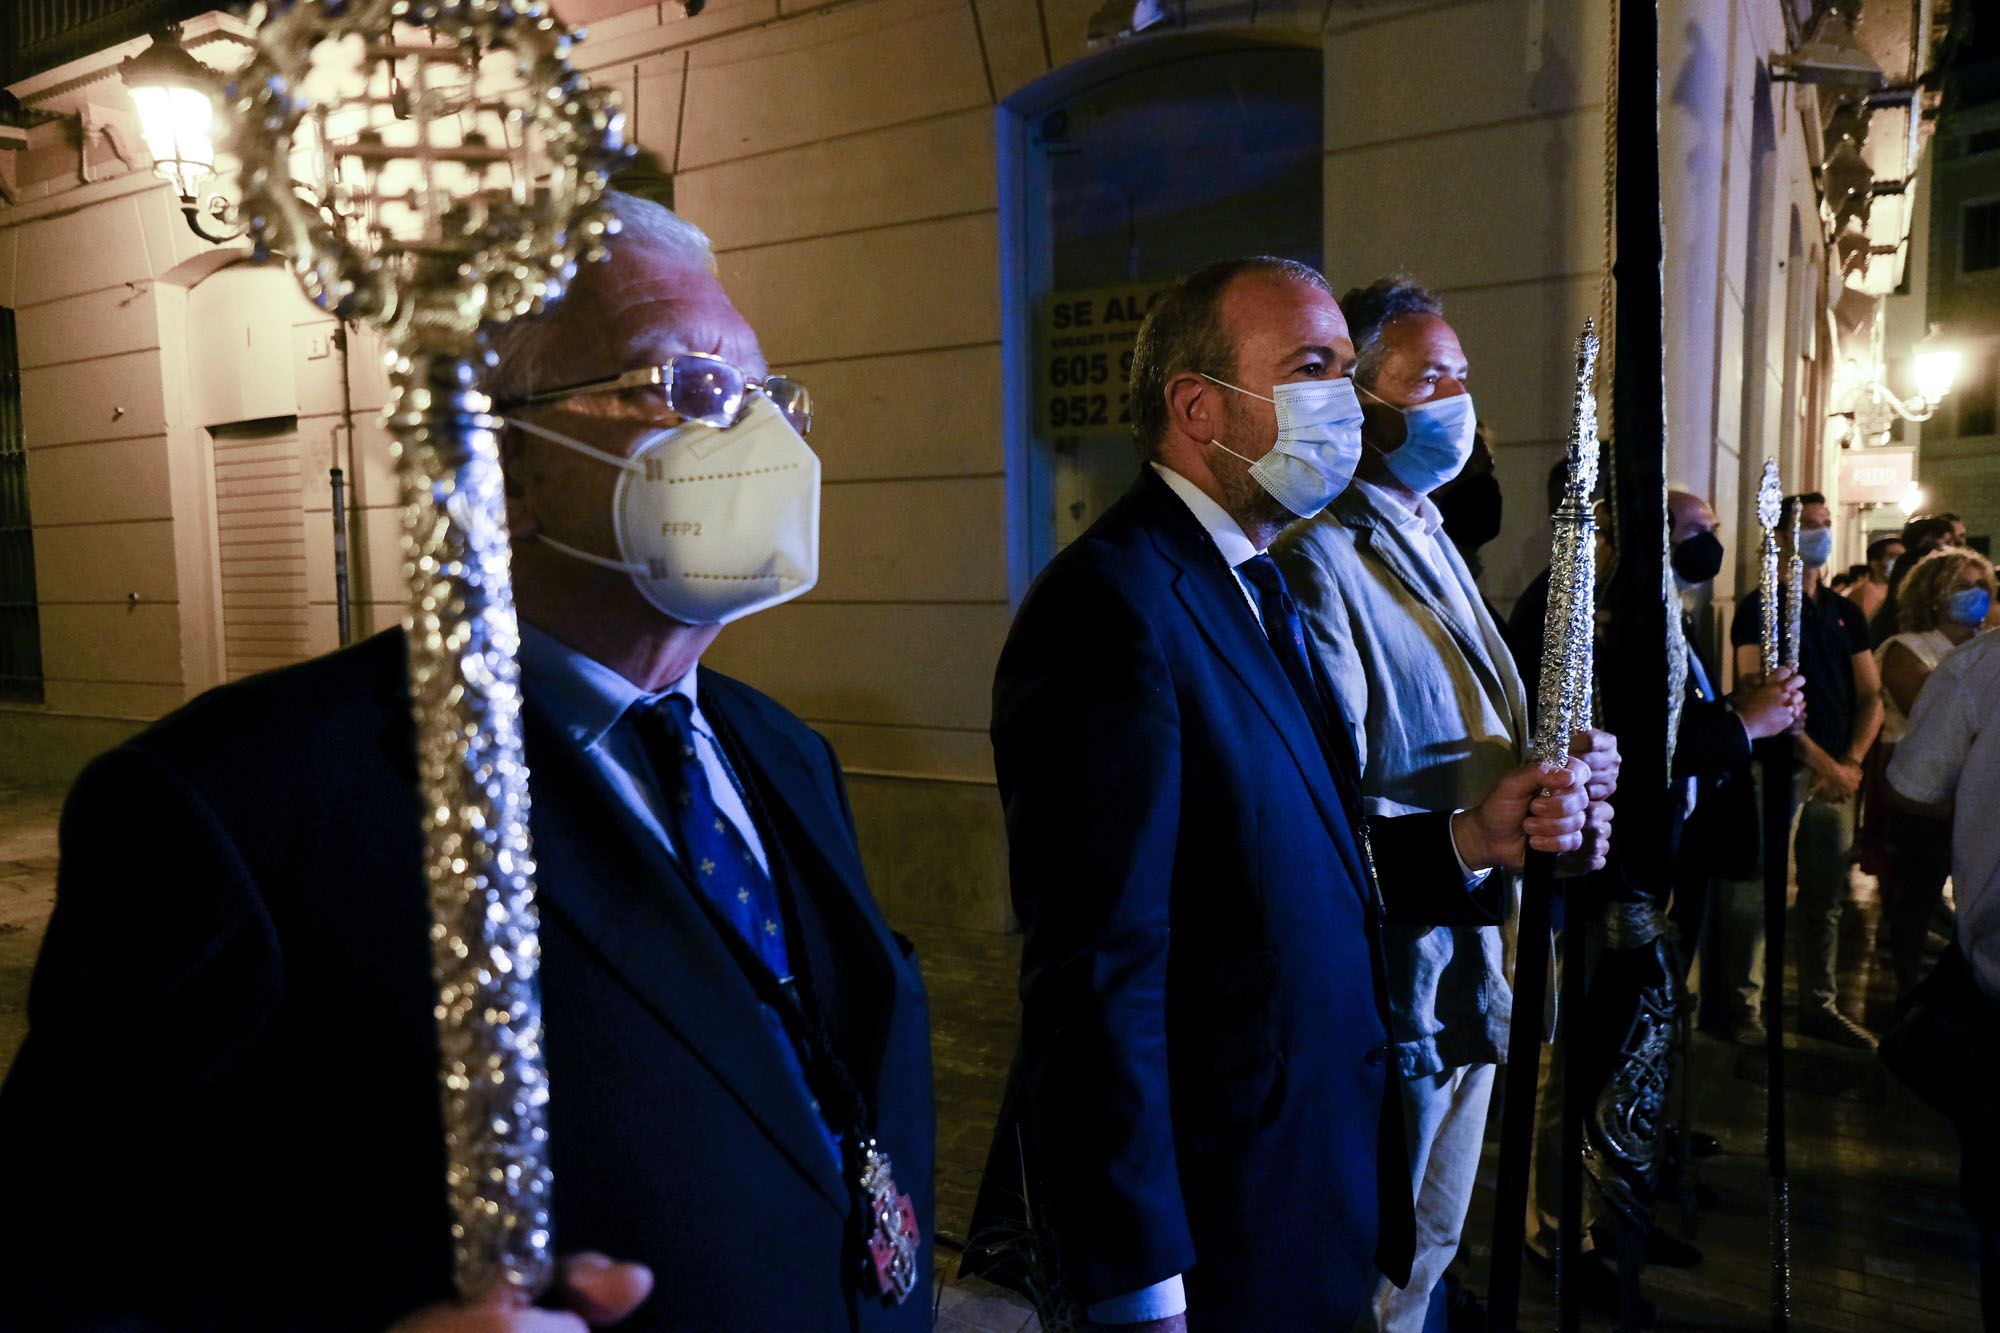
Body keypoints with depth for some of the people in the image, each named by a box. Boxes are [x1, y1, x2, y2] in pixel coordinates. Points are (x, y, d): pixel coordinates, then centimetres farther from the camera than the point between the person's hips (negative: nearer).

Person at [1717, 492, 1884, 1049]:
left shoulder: (1845, 612, 16)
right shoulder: (1760, 607, -4)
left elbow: (1871, 696, 13)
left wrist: (1851, 762, -3)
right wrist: (1823, 763, -15)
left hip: (1836, 774, 6)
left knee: (1826, 897, 11)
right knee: (1756, 893, -5)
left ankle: (1820, 1005, 23)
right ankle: (1745, 1007, 5)